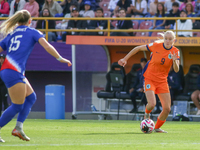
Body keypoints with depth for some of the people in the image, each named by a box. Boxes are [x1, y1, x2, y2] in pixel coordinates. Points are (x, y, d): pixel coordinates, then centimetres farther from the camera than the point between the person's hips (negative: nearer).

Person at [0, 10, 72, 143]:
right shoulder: (32, 32, 5)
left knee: (31, 97, 15)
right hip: (14, 72, -7)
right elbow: (47, 46, -6)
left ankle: (19, 127, 7)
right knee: (17, 106, -3)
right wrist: (60, 58, 0)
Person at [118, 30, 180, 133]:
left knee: (167, 109, -3)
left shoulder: (175, 52, -6)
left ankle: (157, 128, 23)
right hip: (149, 79, -3)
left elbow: (176, 70, -13)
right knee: (152, 104, -23)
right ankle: (147, 113, 15)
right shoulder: (156, 45, -12)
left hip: (162, 81, 3)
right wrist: (125, 59, 1)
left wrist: (175, 60, -34)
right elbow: (138, 48, 1)